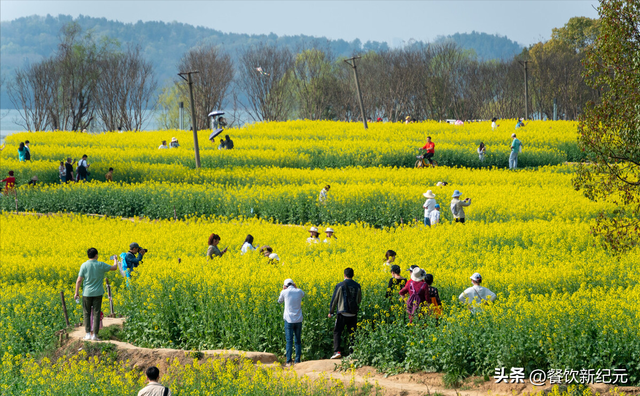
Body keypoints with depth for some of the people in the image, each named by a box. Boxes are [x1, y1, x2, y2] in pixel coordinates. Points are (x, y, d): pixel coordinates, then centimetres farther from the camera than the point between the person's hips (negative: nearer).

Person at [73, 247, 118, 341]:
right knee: (96, 313, 2)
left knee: (87, 313, 9)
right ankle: (94, 334, -1)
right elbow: (114, 268, 9)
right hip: (97, 293, 0)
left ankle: (88, 333, 6)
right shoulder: (101, 265, -5)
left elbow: (79, 280, -7)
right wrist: (115, 260, 30)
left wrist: (76, 292, 1)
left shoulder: (84, 265, -6)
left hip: (87, 293, 0)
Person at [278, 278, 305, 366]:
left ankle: (289, 361, -6)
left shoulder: (284, 292, -6)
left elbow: (279, 301, 15)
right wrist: (296, 288, 20)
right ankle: (298, 361, 7)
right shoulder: (299, 291, 2)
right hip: (298, 320, 3)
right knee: (298, 341, 9)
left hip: (289, 320, -3)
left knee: (289, 341, -1)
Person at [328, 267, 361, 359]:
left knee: (337, 332, 1)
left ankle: (337, 351, -14)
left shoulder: (340, 286, -7)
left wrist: (331, 311, 9)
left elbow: (334, 299, -2)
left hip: (343, 313, -3)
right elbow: (359, 300, 14)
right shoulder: (357, 286, 4)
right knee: (352, 334, 11)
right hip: (353, 314, 3)